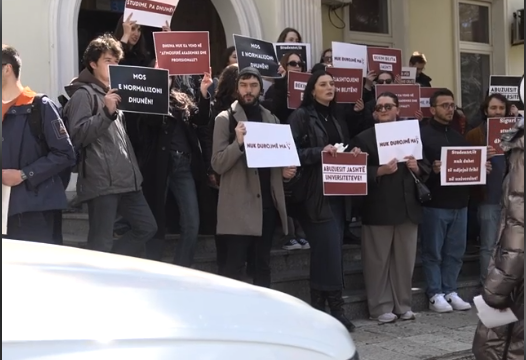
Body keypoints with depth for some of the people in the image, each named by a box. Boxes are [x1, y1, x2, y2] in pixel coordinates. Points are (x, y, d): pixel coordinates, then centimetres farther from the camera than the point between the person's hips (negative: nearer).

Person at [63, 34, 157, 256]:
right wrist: (106, 112, -22)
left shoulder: (114, 93, 22)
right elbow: (77, 135, -16)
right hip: (101, 182, -8)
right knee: (101, 244, -5)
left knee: (147, 227, 9)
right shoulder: (83, 94, -4)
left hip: (125, 178, 8)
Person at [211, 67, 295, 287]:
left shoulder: (271, 119, 13)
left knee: (263, 262, 12)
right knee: (236, 263, -4)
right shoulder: (225, 119, -2)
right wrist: (238, 143, -25)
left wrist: (285, 170, -1)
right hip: (239, 203, -5)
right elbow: (217, 164, -9)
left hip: (268, 200, 5)